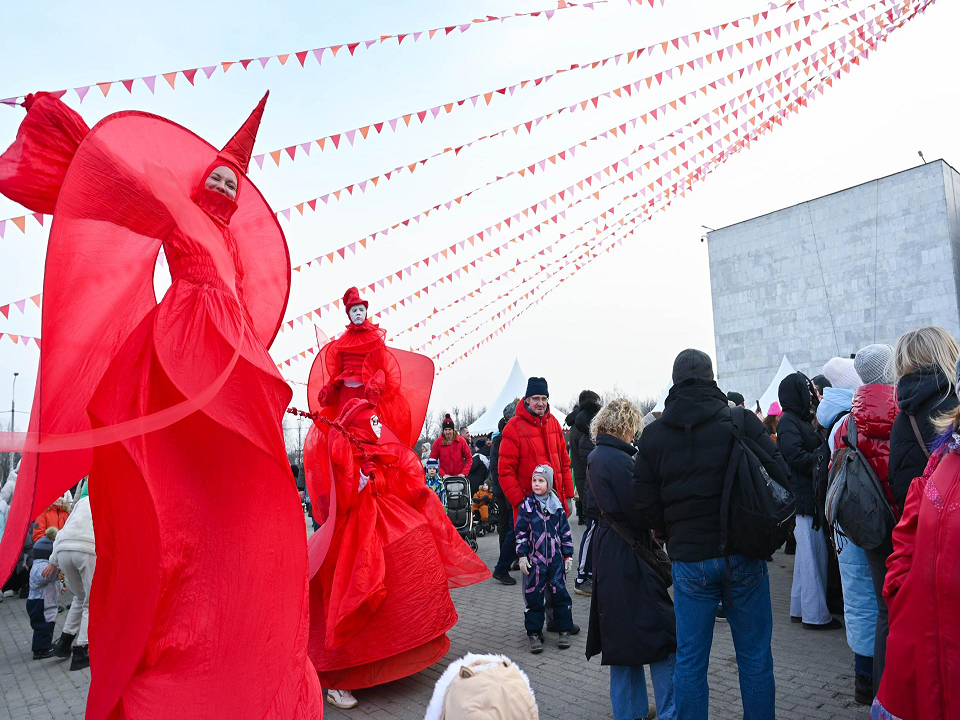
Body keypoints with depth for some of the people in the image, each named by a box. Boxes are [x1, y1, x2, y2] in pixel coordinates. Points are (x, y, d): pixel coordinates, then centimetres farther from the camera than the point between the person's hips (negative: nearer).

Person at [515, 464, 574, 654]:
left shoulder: (557, 506, 2)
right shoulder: (527, 505, -2)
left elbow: (565, 531, 7)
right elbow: (521, 532, -1)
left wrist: (568, 555, 5)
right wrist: (522, 556, -5)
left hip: (556, 558, 1)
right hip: (535, 559, -1)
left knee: (560, 593, 4)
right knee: (534, 596, 3)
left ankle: (564, 630, 17)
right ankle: (534, 633, 12)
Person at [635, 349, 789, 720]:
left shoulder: (653, 435, -2)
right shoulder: (741, 421, -6)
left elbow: (646, 505, -1)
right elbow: (780, 476, -5)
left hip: (688, 560, 1)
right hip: (742, 554, -1)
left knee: (690, 659, 12)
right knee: (754, 655, 13)